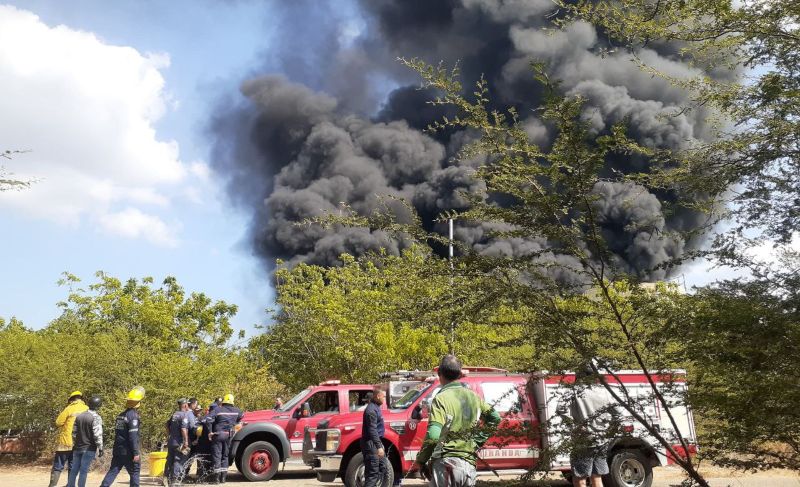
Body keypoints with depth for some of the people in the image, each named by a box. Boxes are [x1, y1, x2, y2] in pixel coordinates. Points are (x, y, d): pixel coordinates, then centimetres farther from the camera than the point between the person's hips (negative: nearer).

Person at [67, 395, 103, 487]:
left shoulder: (79, 416, 7)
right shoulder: (96, 417, -13)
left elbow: (74, 432, 12)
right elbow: (97, 434, -17)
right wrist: (100, 448, -10)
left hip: (78, 448, 6)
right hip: (89, 449, -6)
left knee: (74, 470, 12)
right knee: (84, 471, -4)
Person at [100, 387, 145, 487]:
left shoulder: (120, 415, 12)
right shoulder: (133, 416, -15)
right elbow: (133, 436, -20)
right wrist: (136, 453, -19)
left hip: (117, 450, 7)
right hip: (128, 452, -7)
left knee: (113, 471, 7)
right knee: (134, 472, 4)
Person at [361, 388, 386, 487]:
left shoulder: (376, 407, 14)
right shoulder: (371, 409, -18)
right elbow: (372, 430, -24)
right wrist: (379, 446, -28)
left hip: (376, 443, 10)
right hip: (371, 444, -10)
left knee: (382, 469, 17)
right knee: (373, 472, -9)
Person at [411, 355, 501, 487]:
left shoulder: (441, 398, -8)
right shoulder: (473, 396, 13)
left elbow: (433, 435, -17)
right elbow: (495, 418, 20)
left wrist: (420, 461, -5)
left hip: (446, 462, -6)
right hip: (469, 464, 6)